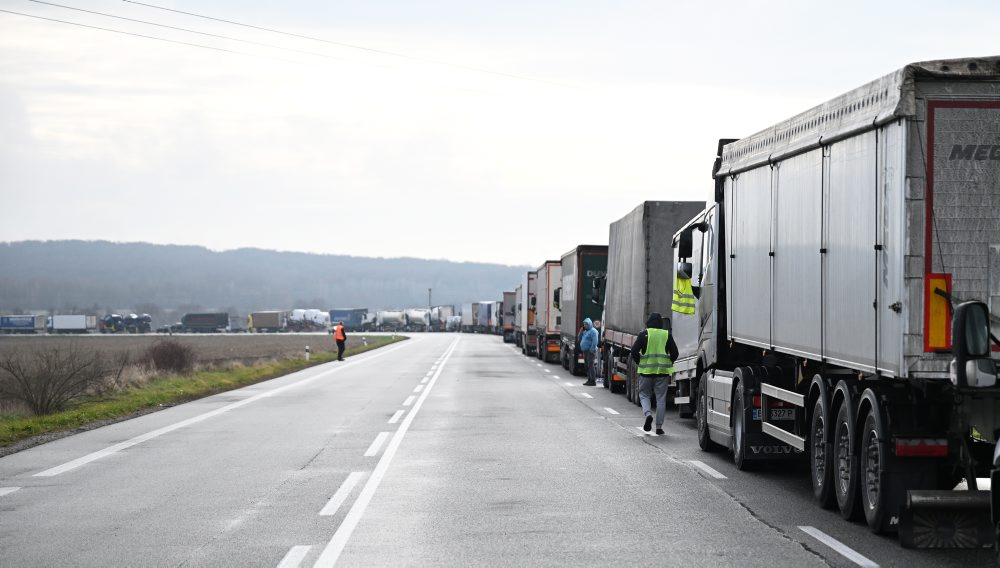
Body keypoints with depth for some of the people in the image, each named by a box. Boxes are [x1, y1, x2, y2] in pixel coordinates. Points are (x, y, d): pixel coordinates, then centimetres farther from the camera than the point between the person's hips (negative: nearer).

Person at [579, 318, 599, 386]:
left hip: (590, 351, -10)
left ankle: (593, 381, -11)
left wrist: (592, 350, -23)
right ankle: (589, 380, 18)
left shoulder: (593, 331, -11)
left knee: (590, 365, -11)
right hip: (585, 351, 10)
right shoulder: (585, 331, 19)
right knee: (587, 366, 12)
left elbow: (595, 342, -19)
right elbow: (580, 338, 21)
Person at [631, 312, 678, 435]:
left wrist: (640, 363, 7)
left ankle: (648, 413, -14)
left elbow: (634, 351, -7)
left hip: (646, 370, -1)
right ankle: (659, 426, 5)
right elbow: (674, 353, 2)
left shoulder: (644, 334, -2)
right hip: (663, 371, 1)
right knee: (661, 398, 7)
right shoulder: (667, 335, 3)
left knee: (644, 395, 13)